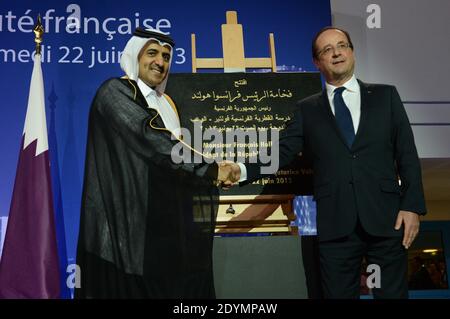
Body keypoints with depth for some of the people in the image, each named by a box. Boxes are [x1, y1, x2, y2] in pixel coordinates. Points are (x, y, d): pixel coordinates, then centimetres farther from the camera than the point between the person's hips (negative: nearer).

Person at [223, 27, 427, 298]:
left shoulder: (385, 95, 10)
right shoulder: (308, 109, 11)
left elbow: (407, 154, 6)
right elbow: (282, 152, 2)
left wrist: (412, 206, -3)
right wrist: (243, 170, -15)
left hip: (386, 219, 0)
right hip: (336, 225, 0)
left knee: (393, 293, 7)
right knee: (338, 294, 8)